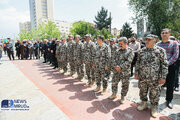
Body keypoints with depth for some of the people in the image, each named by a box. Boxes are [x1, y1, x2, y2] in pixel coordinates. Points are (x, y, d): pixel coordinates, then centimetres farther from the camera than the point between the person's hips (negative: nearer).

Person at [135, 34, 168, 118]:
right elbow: (138, 63, 10)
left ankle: (154, 107, 32)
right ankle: (144, 103, 39)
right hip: (142, 77, 3)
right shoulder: (141, 51, 4)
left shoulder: (160, 50, -6)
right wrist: (136, 73, 5)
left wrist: (163, 77, -10)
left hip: (154, 78, -3)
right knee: (142, 92, 16)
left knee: (154, 94, 10)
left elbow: (165, 64, -6)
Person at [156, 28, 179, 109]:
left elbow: (175, 56, -6)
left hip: (170, 66, -1)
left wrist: (167, 64, -15)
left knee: (170, 84, 7)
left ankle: (169, 100, 26)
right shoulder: (157, 44, 8)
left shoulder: (174, 43, 3)